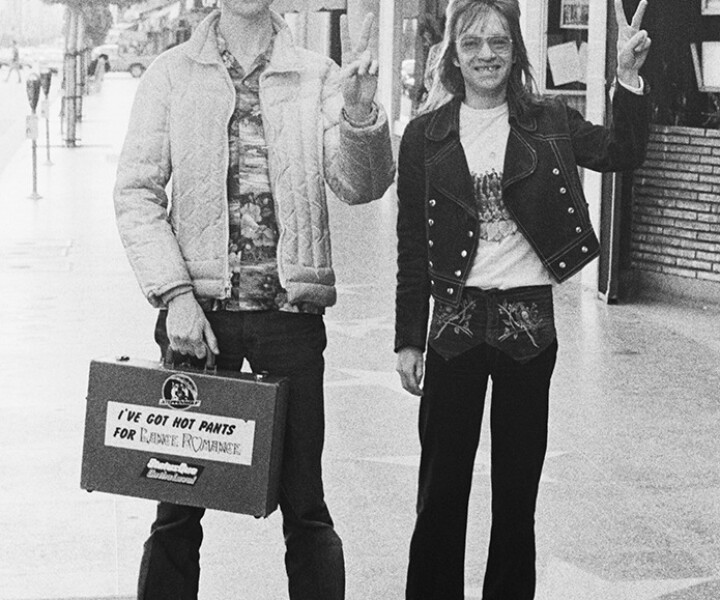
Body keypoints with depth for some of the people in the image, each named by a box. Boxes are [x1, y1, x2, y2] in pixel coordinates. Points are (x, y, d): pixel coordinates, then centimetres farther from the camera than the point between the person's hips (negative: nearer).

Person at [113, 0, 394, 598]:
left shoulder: (317, 76, 5)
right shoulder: (172, 73, 4)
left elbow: (360, 187, -5)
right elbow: (136, 192, -1)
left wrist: (359, 116, -24)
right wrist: (176, 294, -11)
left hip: (291, 307, 0)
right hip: (197, 306, 0)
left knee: (303, 499, 5)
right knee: (179, 497, 6)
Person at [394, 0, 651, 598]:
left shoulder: (547, 122, 3)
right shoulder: (426, 134, 2)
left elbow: (622, 153, -11)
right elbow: (412, 249, 4)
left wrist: (629, 75, -23)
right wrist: (408, 339, 2)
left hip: (529, 321, 0)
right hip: (456, 321, 0)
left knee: (518, 485, 9)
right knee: (442, 482, 6)